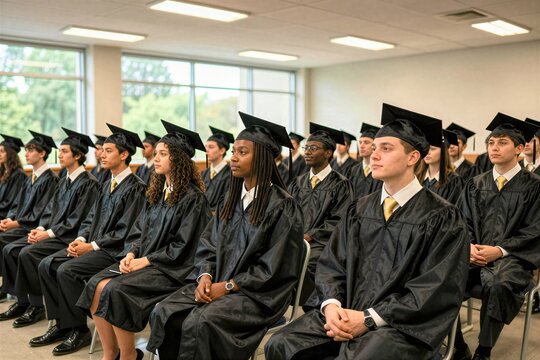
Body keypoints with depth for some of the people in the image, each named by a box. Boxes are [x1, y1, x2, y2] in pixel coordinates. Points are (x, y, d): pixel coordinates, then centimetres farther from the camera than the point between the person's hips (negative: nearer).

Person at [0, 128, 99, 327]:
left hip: (70, 237, -9)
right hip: (52, 232, 9)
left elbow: (77, 220, -18)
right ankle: (22, 299, 6)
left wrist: (48, 233, -17)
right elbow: (51, 209, 15)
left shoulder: (88, 183, -13)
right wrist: (40, 228, -2)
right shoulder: (65, 181, 15)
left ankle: (36, 305, -9)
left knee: (28, 253, -25)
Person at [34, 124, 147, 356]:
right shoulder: (108, 184, 15)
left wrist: (92, 246, -17)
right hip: (93, 244, 9)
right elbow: (92, 217, 16)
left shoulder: (135, 188, -13)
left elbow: (125, 231, -18)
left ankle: (78, 330, -8)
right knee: (47, 265, -3)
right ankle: (61, 324, 5)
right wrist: (81, 239, -2)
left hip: (115, 250, -9)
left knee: (67, 270, -24)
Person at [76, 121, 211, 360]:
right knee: (96, 285, -14)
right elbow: (140, 230, 15)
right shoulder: (157, 192, 14)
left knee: (116, 290, -25)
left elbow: (183, 246, -15)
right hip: (142, 259, 8)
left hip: (172, 267, -7)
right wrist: (130, 254, -4)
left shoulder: (192, 198, -11)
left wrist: (146, 261, -14)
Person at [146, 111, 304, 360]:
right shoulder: (232, 199, 10)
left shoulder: (282, 206, -12)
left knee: (199, 322, -28)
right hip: (218, 283, 6)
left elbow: (274, 268, -14)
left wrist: (227, 286, -15)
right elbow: (208, 244, 11)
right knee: (164, 313, -14)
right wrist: (205, 276, -8)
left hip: (259, 293, -6)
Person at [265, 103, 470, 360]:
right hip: (346, 312, 4)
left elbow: (437, 291, -10)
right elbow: (331, 264, 9)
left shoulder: (442, 218, -4)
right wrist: (331, 305, -12)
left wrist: (369, 319, -17)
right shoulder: (359, 210, 11)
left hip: (402, 324, -4)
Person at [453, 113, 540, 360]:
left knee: (497, 284, -38)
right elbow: (464, 222, 12)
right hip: (475, 254, 4)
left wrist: (500, 250, -16)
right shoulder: (475, 184, 15)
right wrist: (469, 246, -10)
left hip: (512, 256, -3)